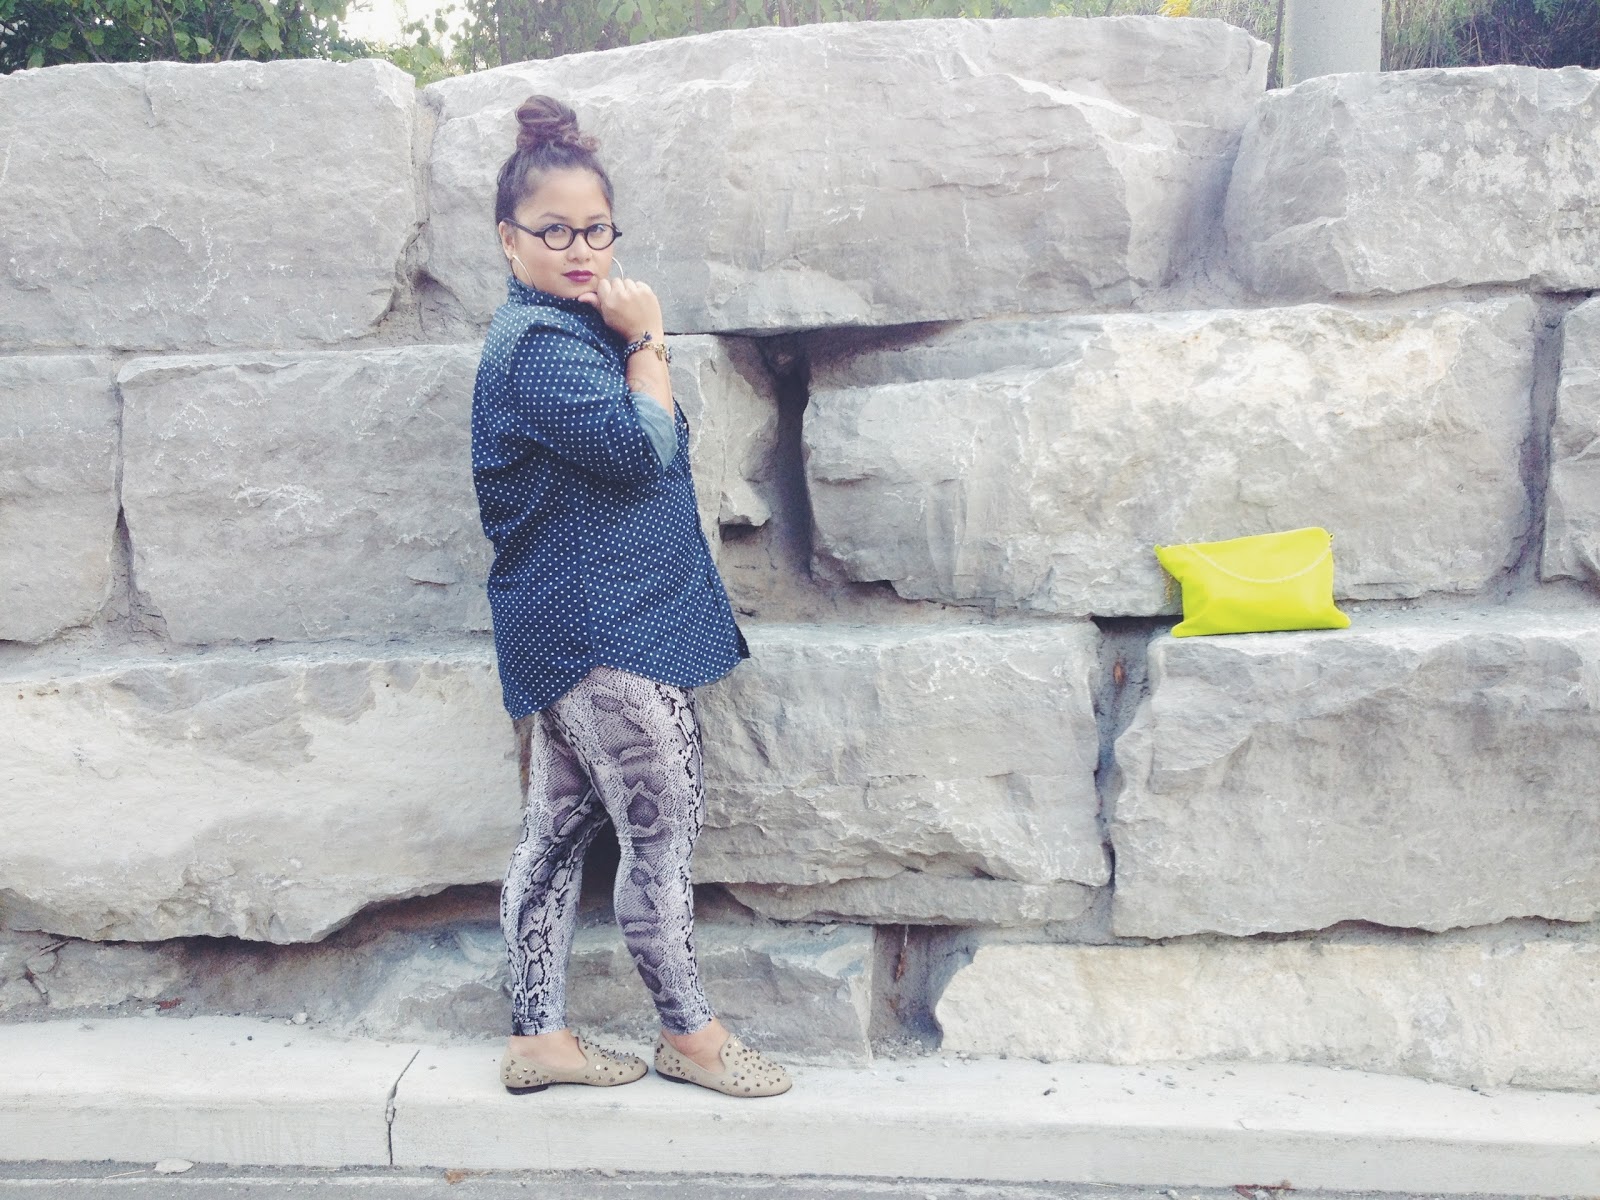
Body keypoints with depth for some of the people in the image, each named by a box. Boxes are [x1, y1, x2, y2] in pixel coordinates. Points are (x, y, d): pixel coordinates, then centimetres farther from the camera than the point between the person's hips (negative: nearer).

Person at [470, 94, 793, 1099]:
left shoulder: (571, 327, 16)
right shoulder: (539, 344, -16)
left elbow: (647, 446, 21)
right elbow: (643, 448, -21)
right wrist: (649, 342, -10)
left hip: (571, 630, 10)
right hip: (605, 634, -10)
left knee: (560, 829, 13)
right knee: (664, 827, 0)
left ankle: (540, 1037, 22)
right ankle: (690, 1031, 16)